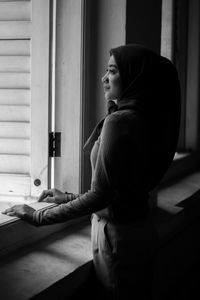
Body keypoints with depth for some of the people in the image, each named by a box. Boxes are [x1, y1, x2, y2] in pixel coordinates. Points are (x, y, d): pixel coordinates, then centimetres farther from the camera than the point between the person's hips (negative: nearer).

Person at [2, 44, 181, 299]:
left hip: (117, 235, -8)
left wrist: (39, 217, -15)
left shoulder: (119, 121, -21)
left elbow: (100, 195, -23)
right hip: (138, 229, 8)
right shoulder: (144, 119, 6)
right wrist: (69, 199, 17)